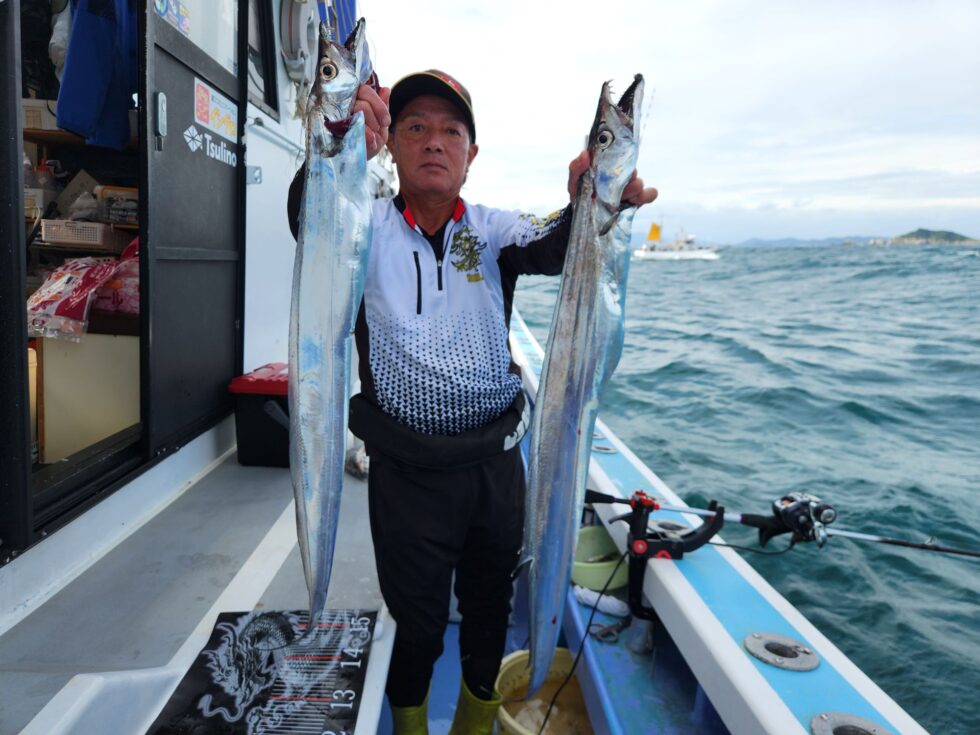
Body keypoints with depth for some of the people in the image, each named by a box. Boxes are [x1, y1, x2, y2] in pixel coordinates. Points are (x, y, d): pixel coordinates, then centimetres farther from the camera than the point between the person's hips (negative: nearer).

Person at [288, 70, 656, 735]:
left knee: (491, 597, 21)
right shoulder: (370, 229, -3)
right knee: (415, 614, 13)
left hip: (496, 457, 3)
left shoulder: (491, 230, 2)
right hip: (407, 469, -2)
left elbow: (553, 249, -16)